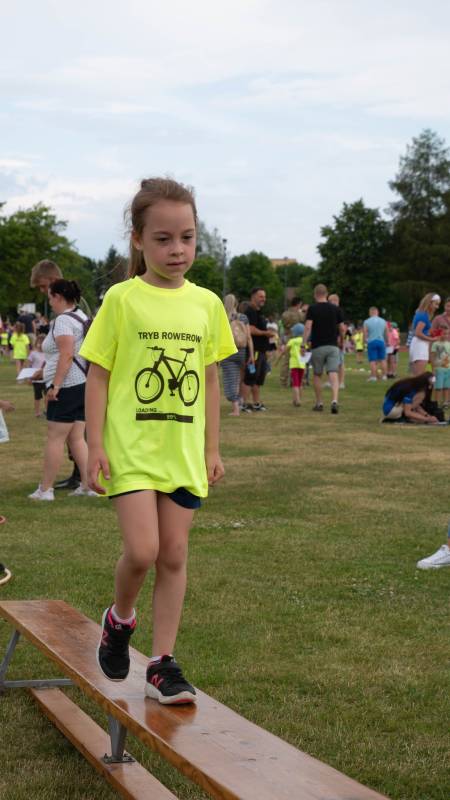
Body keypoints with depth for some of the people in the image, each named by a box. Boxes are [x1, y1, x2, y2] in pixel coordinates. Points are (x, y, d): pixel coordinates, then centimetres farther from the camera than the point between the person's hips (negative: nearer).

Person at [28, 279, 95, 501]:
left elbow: (66, 355, -22)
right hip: (84, 384, 9)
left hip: (68, 386, -9)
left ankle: (45, 489, 0)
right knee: (77, 439, 10)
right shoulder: (81, 317, 17)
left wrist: (55, 385, -22)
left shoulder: (63, 320, -13)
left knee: (55, 438, -4)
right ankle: (87, 485, 5)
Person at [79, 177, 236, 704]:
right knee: (141, 551, -14)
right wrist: (96, 445, -8)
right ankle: (119, 619, 18)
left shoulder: (206, 304, 5)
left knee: (174, 555, 5)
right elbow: (98, 376, -3)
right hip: (131, 448, -3)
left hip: (184, 451, 4)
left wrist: (212, 448, 13)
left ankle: (162, 664, 14)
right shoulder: (122, 300, -5)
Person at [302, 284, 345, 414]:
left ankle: (319, 403, 18)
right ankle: (334, 400, -25)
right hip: (333, 346, 1)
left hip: (317, 347, -1)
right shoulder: (336, 309, 5)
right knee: (333, 375, -6)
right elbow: (342, 328, 7)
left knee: (317, 375, 13)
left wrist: (303, 344, -11)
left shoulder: (312, 308, -4)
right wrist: (341, 341, 24)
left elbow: (308, 327, -13)